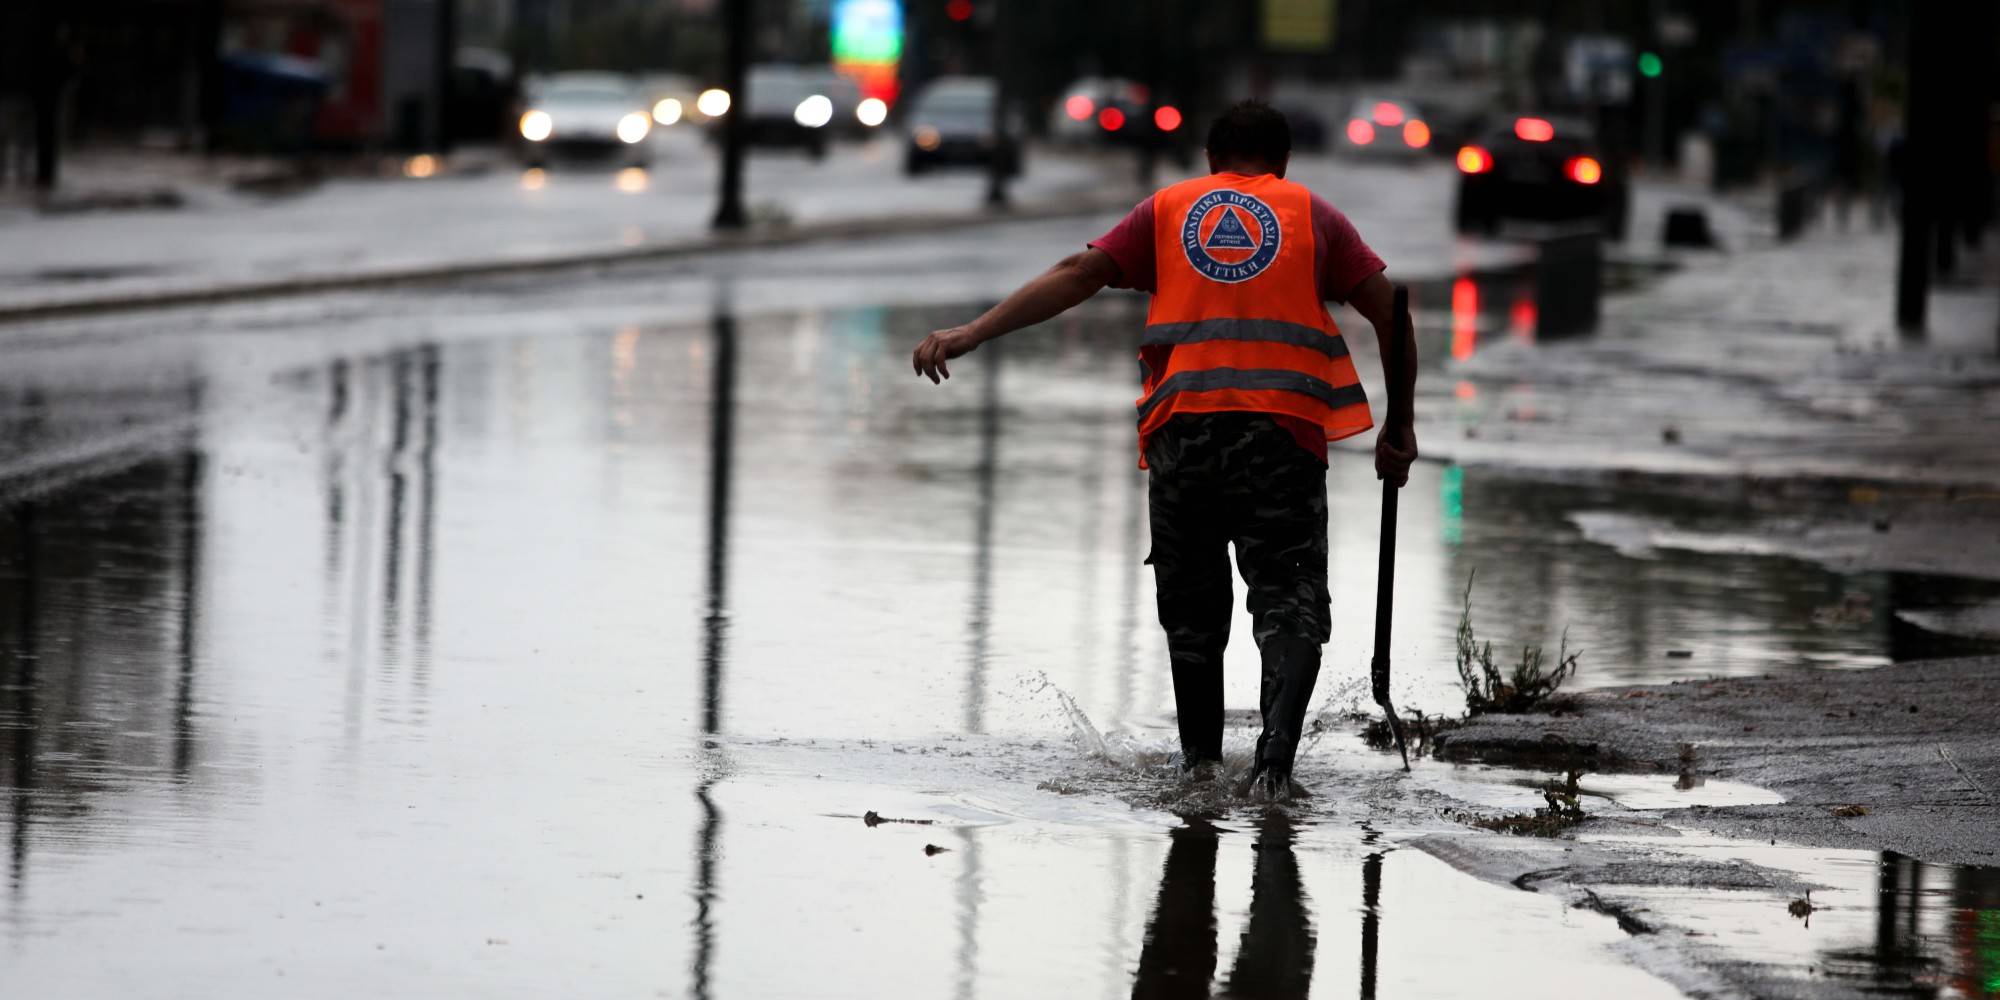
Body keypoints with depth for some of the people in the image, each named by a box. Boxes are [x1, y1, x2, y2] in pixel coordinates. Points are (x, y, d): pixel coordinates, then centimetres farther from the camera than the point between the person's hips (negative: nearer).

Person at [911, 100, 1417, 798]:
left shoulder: (1169, 209, 16)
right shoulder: (1312, 215, 14)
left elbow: (1079, 274, 4)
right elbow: (1388, 308, 7)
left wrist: (971, 334, 0)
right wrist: (1399, 426, 14)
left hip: (1183, 425, 1)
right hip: (1284, 432, -1)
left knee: (1192, 604, 17)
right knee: (1288, 598, 0)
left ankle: (1199, 756, 23)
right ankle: (1278, 743, -23)